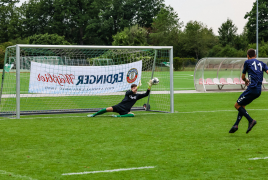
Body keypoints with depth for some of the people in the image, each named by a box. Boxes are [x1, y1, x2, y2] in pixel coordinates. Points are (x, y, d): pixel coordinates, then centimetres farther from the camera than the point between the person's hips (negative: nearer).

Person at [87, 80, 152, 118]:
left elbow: (146, 94, 6)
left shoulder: (137, 96, 12)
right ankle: (93, 115, -7)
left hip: (125, 111, 1)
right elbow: (131, 92, -18)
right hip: (119, 106, -1)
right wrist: (139, 86, -24)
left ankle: (119, 116, -35)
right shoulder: (128, 92, 7)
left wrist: (149, 86, -7)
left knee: (132, 115, -31)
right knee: (107, 109, -20)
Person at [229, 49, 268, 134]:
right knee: (242, 106, 19)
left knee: (237, 105, 1)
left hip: (252, 88, -7)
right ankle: (236, 125, 16)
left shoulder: (247, 62, 7)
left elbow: (243, 77, 17)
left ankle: (251, 120, -13)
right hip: (259, 91, 7)